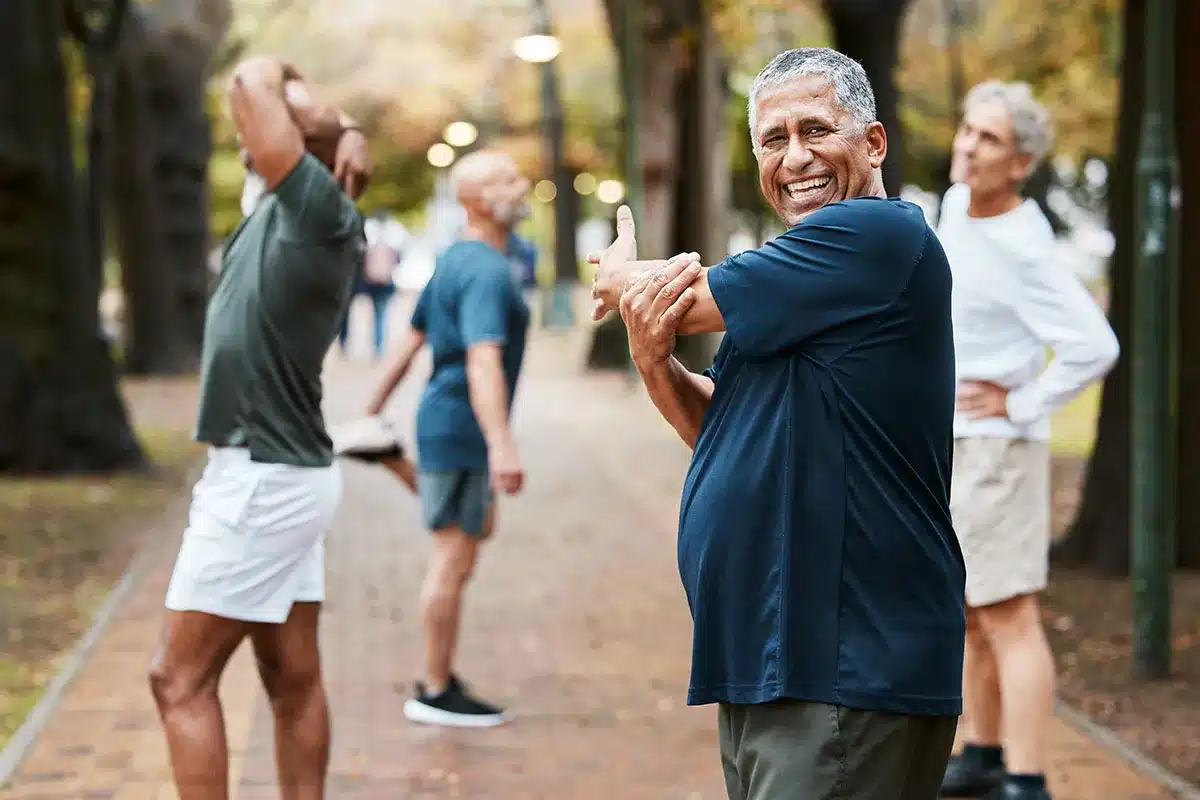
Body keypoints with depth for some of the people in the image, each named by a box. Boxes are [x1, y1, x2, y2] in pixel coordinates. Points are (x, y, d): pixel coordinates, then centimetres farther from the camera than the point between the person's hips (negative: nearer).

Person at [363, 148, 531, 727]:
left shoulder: (455, 261, 12)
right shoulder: (487, 272, -19)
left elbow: (410, 340, 17)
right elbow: (483, 361, -31)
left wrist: (372, 413, 22)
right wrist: (501, 445, -39)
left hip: (444, 422, 9)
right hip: (461, 429, -9)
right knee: (454, 558, -3)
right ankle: (437, 692, 3)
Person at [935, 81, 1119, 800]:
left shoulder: (1022, 250, -21)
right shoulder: (959, 203, 6)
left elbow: (1095, 347, -26)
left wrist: (1017, 405, -16)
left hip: (995, 448, -9)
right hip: (949, 444, 9)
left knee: (1008, 617, -11)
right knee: (974, 614, 17)